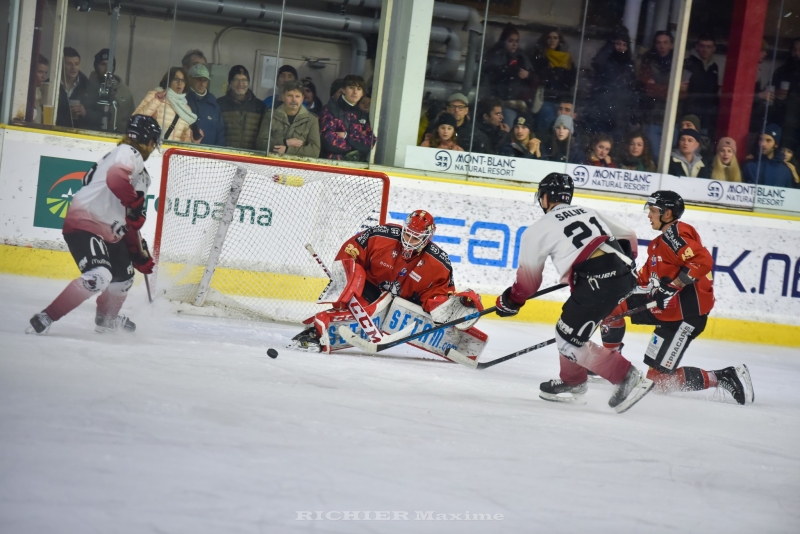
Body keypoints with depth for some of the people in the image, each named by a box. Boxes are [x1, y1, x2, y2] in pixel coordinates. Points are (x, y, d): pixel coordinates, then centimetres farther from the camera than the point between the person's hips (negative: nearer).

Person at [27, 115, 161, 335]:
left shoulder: (140, 172, 20)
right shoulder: (129, 153, -10)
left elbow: (130, 223, 23)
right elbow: (116, 178, -34)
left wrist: (141, 254, 21)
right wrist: (135, 203, -24)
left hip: (108, 230, 11)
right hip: (84, 223, -11)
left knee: (124, 276, 25)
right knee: (99, 276, -28)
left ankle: (106, 319, 50)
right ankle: (44, 318, -23)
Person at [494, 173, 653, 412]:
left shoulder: (540, 229, 7)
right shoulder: (589, 212, 23)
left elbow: (529, 278, 16)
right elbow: (628, 236, 28)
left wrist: (510, 301, 32)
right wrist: (624, 265, 42)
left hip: (598, 285, -8)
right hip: (624, 275, 8)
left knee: (570, 340, 0)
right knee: (567, 328, 22)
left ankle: (628, 378, -5)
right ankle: (572, 382, 34)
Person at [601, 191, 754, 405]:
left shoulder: (675, 233, -15)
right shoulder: (659, 243, 18)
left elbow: (703, 261, -28)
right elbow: (648, 278, 22)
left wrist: (673, 285, -28)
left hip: (686, 312, -10)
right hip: (668, 308, 10)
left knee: (660, 377, -11)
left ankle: (725, 378, -5)